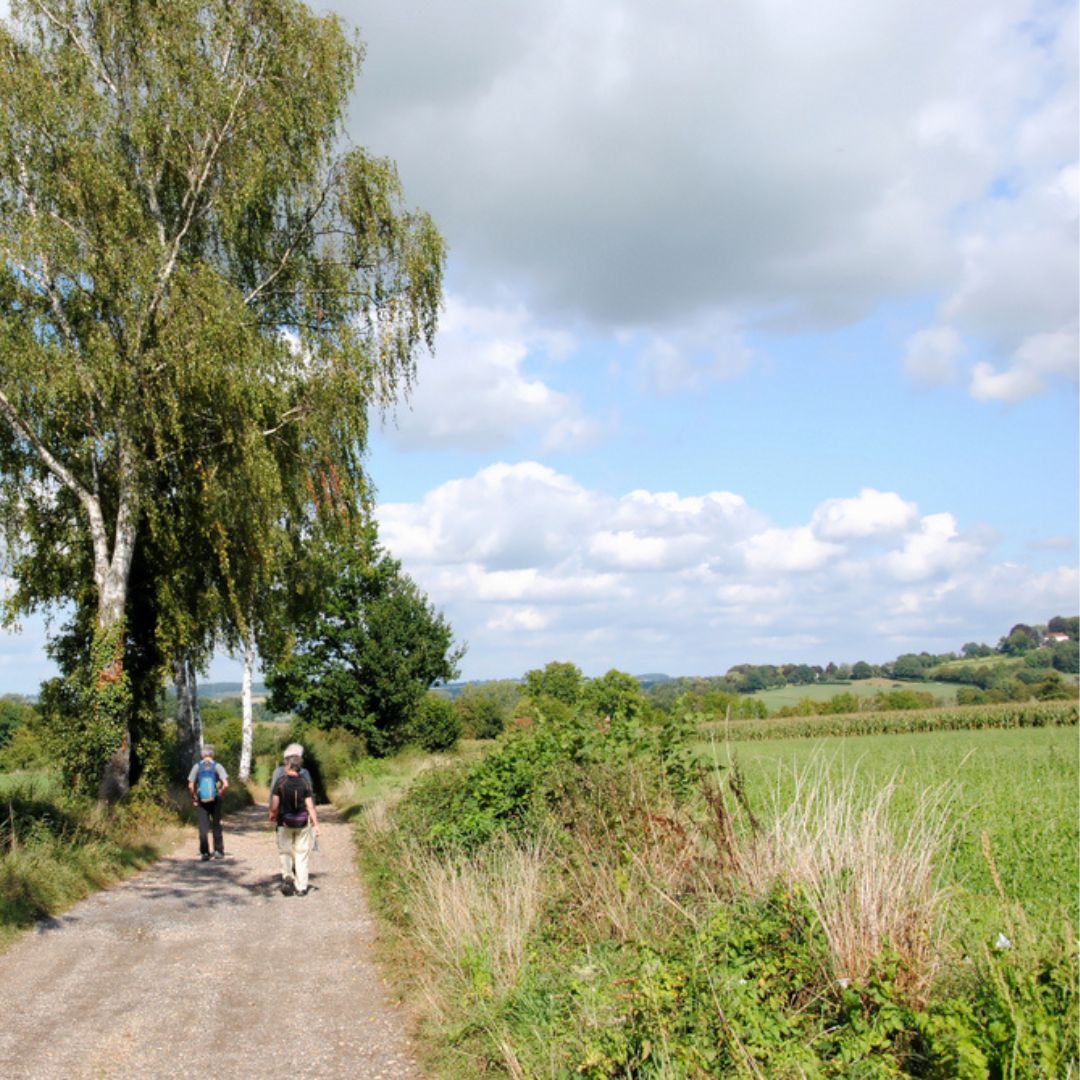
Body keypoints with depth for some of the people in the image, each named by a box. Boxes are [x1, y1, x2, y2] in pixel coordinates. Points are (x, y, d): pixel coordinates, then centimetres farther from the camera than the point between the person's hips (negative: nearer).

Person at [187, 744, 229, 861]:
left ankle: (205, 852, 1)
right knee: (216, 825, 13)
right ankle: (218, 850, 17)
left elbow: (190, 786, -7)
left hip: (201, 801, 0)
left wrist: (194, 798, 4)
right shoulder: (217, 766, -3)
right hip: (215, 800, 0)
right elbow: (226, 785, -13)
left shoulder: (197, 767, 0)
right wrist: (220, 794, 2)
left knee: (203, 826, 4)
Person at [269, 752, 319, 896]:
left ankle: (287, 876, -8)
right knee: (301, 854, 9)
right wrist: (316, 825, -2)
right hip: (302, 824, 2)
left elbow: (275, 805, -10)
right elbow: (310, 806, -8)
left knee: (285, 852, 14)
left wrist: (272, 817, 10)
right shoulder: (305, 783, -7)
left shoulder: (280, 782, -12)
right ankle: (301, 887, 11)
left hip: (285, 824, -1)